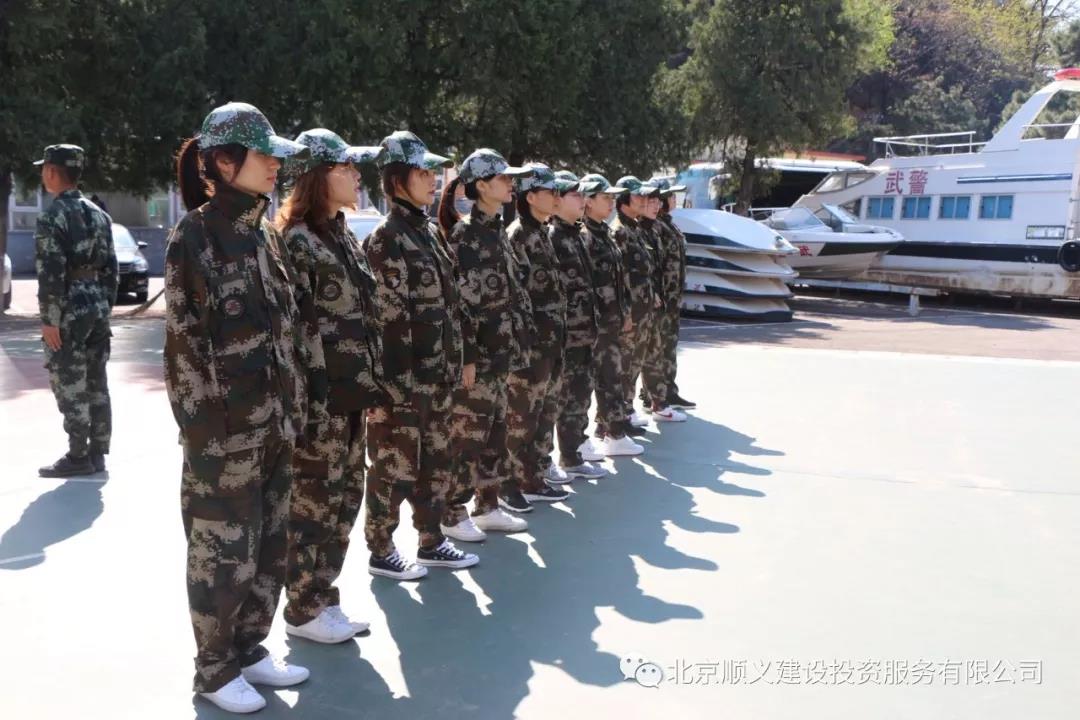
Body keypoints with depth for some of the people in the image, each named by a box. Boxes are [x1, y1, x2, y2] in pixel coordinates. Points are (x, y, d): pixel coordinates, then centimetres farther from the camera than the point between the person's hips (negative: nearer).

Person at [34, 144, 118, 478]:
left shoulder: (52, 217, -12)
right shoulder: (98, 214, 12)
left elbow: (51, 274, -17)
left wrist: (49, 321, -14)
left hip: (69, 313, -8)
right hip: (97, 307, 8)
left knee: (70, 386, -1)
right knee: (96, 384, 10)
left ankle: (79, 457, 3)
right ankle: (97, 453, 16)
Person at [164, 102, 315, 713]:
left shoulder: (266, 233, 10)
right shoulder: (194, 237, -10)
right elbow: (186, 342, -12)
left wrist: (295, 407, 10)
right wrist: (206, 426, -14)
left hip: (276, 423, 7)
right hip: (226, 428, -7)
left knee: (270, 547, 15)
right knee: (224, 553, 5)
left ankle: (250, 648, 32)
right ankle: (215, 669, 22)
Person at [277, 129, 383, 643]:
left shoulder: (342, 237, 14)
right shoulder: (295, 241, -13)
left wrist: (372, 384, 16)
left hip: (353, 393, 9)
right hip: (319, 395, -9)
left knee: (346, 499, 15)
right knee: (314, 503, 3)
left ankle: (323, 597, 28)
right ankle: (303, 611, 18)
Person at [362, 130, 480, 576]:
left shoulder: (428, 232, 14)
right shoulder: (385, 240, -13)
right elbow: (389, 318, -18)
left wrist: (452, 367, 15)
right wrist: (400, 384, -20)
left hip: (437, 376, 9)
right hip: (403, 378, -8)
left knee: (437, 461, 16)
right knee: (394, 465, 3)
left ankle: (431, 542, 29)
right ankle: (380, 552, 17)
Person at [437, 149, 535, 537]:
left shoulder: (498, 229, 14)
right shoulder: (465, 234, -13)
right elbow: (461, 300, -18)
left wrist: (518, 340, 17)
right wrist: (467, 356, -20)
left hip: (500, 349, 9)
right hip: (477, 351, -9)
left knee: (495, 427, 14)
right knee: (468, 431, -2)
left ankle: (488, 505, 25)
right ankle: (451, 514, 10)